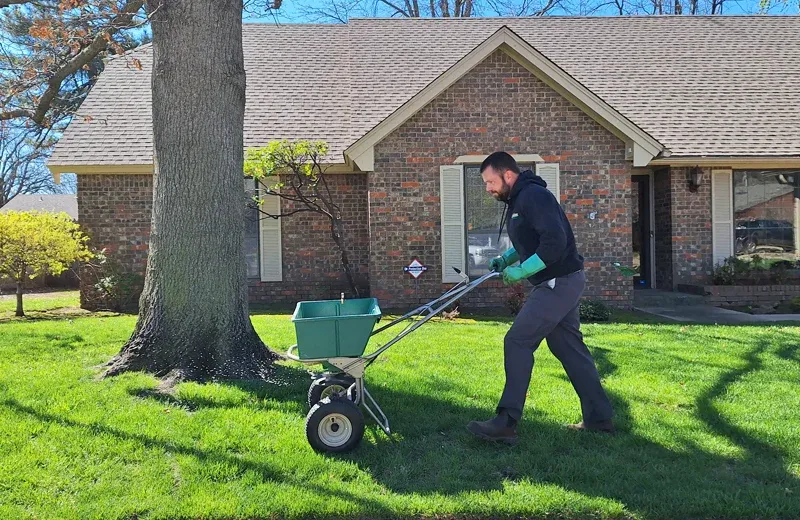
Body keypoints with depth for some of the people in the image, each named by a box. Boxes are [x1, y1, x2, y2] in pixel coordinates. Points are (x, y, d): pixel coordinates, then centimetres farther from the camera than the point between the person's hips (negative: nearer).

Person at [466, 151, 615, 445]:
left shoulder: (534, 196, -18)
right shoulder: (517, 200, 14)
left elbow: (555, 242, -27)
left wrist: (520, 271, -21)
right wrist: (505, 259, 11)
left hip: (559, 283, -11)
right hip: (560, 283, 11)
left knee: (517, 342, -10)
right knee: (569, 348, 14)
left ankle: (506, 423, -7)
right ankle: (599, 418, 23)